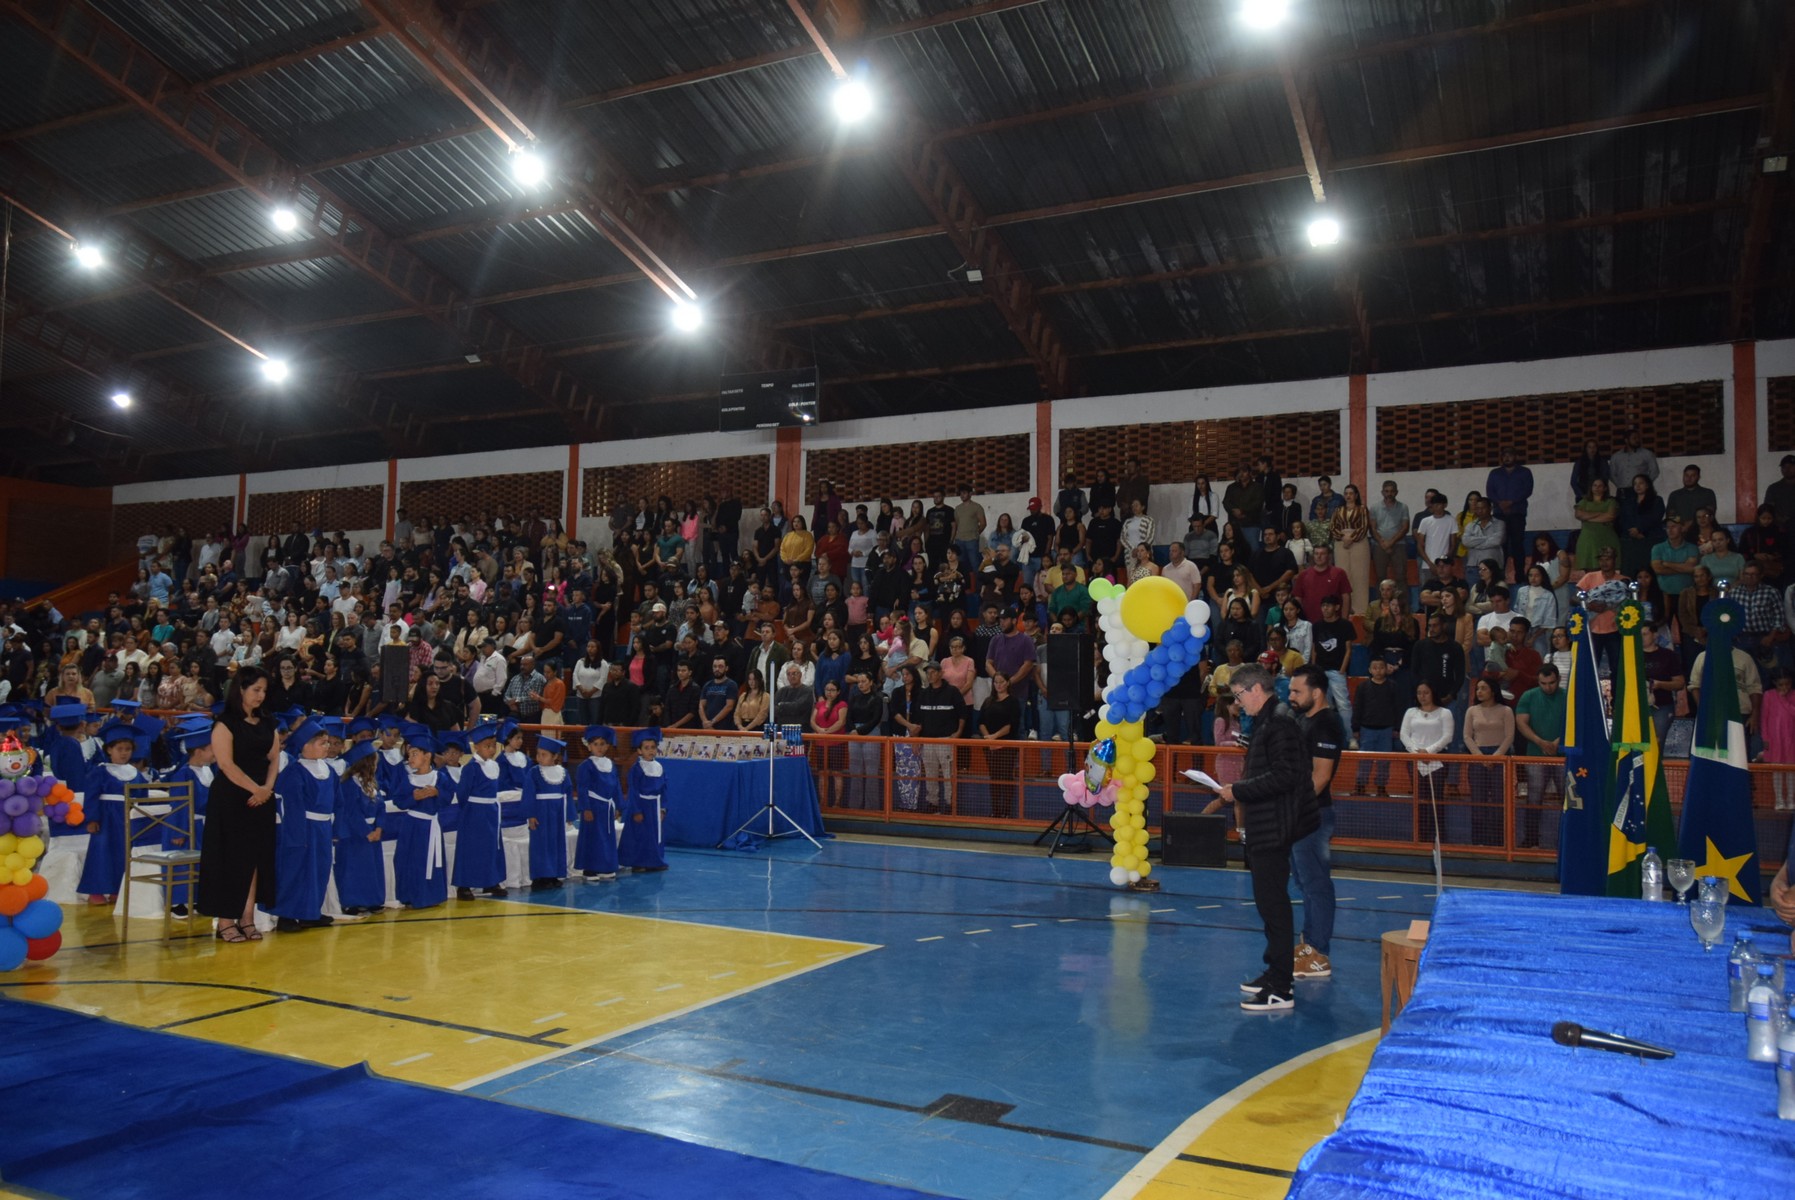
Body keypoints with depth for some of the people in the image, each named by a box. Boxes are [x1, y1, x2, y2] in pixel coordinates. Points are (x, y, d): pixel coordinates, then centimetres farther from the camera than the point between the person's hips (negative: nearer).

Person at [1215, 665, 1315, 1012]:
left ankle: (1281, 990, -1)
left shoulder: (1280, 723, -17)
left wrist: (1239, 791, -18)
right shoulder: (1266, 721, 15)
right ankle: (1277, 972, 29)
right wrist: (1239, 788, 9)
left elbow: (1285, 776, -24)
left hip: (1274, 830, -11)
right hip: (1264, 828, 11)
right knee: (1268, 901, 17)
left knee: (1273, 903, -6)